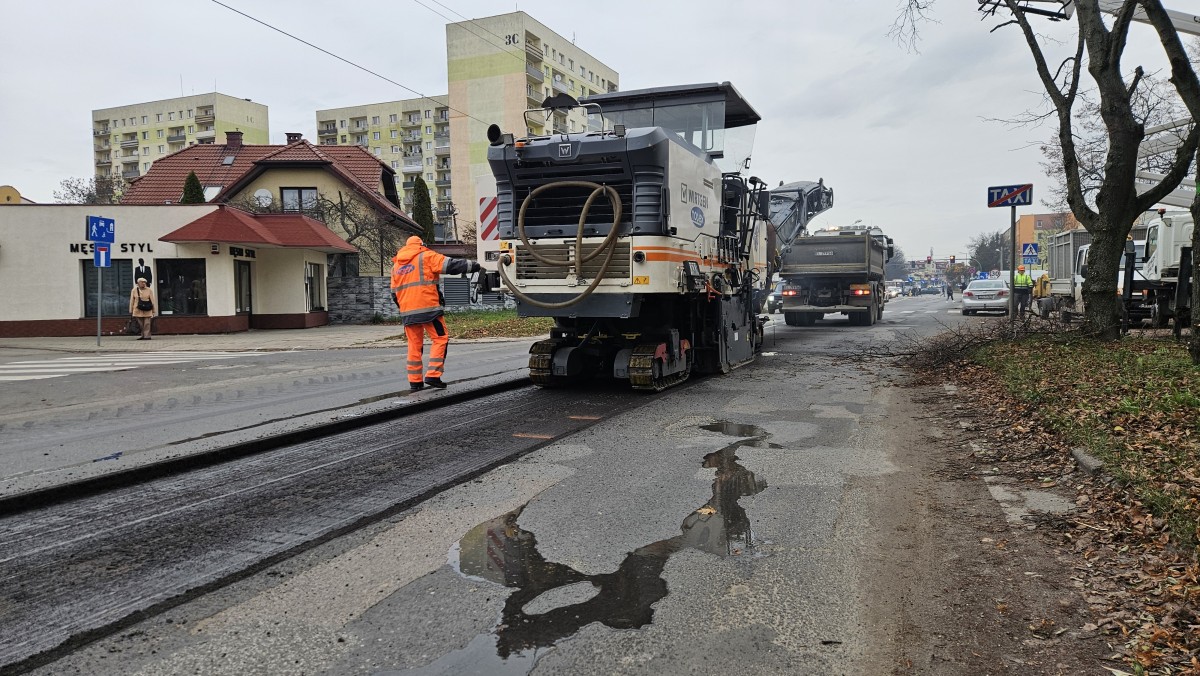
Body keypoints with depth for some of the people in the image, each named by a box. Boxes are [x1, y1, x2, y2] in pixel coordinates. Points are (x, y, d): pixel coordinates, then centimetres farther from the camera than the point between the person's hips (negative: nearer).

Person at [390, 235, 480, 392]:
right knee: (440, 339, 2)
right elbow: (450, 265, -7)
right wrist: (473, 266, -2)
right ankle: (433, 375, -8)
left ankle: (415, 381, 10)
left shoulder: (396, 265, 19)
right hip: (428, 308, -6)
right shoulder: (426, 257, 1)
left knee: (414, 344, 11)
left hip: (407, 311, 6)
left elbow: (394, 293, 22)